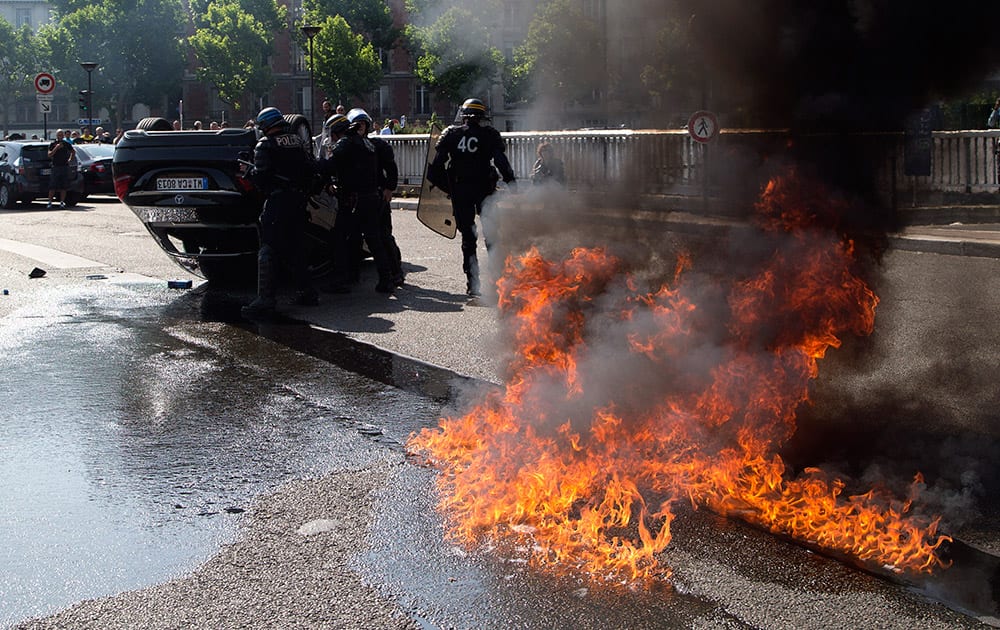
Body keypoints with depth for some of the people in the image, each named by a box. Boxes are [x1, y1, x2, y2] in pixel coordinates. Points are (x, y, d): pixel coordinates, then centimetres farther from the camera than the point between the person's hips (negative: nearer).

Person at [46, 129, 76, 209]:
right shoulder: (52, 144, 3)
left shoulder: (67, 144, 10)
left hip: (65, 166, 2)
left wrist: (70, 159, 11)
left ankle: (62, 202, 5)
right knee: (52, 186, -4)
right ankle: (50, 202, -1)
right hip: (55, 166, -2)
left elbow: (73, 151, 25)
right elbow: (49, 155, -6)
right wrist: (56, 148, -16)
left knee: (63, 186, 1)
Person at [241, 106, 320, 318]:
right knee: (294, 247, 18)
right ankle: (306, 292, 20)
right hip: (299, 202, 6)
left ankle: (265, 300, -15)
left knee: (267, 251, -7)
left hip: (277, 201, -6)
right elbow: (312, 169, 12)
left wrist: (248, 172, 7)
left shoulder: (265, 145, -4)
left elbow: (261, 174, -12)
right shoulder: (299, 141, 14)